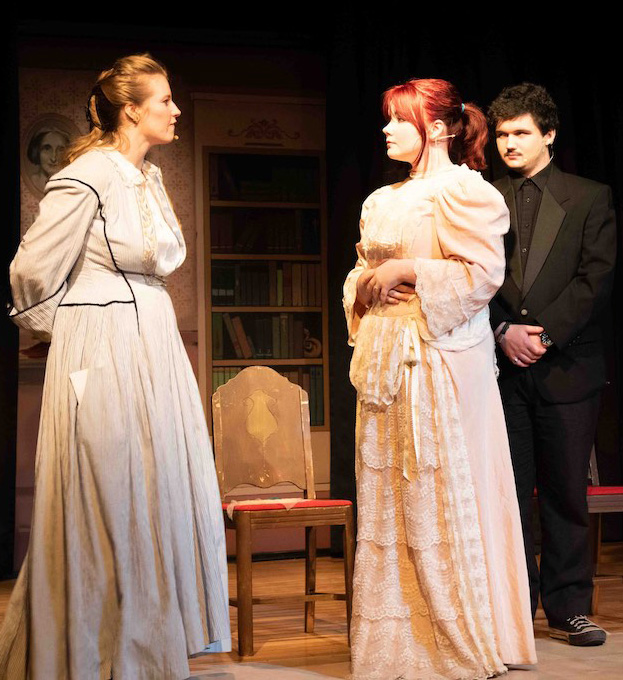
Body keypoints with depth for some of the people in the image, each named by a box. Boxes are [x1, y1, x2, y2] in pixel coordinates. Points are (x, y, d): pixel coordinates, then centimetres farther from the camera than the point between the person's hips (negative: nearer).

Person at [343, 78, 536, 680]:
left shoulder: (461, 189, -4)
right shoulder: (382, 201, 19)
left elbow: (483, 272, -14)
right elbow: (360, 274, 26)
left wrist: (403, 271, -13)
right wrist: (364, 286, 5)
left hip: (440, 362, -7)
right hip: (385, 359, 8)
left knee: (438, 497, -5)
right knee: (387, 499, 6)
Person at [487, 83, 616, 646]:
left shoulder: (590, 198, 7)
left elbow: (595, 278, -2)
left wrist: (545, 334, -10)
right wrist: (504, 331, -9)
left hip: (566, 363, -1)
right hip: (502, 366, 1)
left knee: (566, 491, 3)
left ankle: (568, 608, 12)